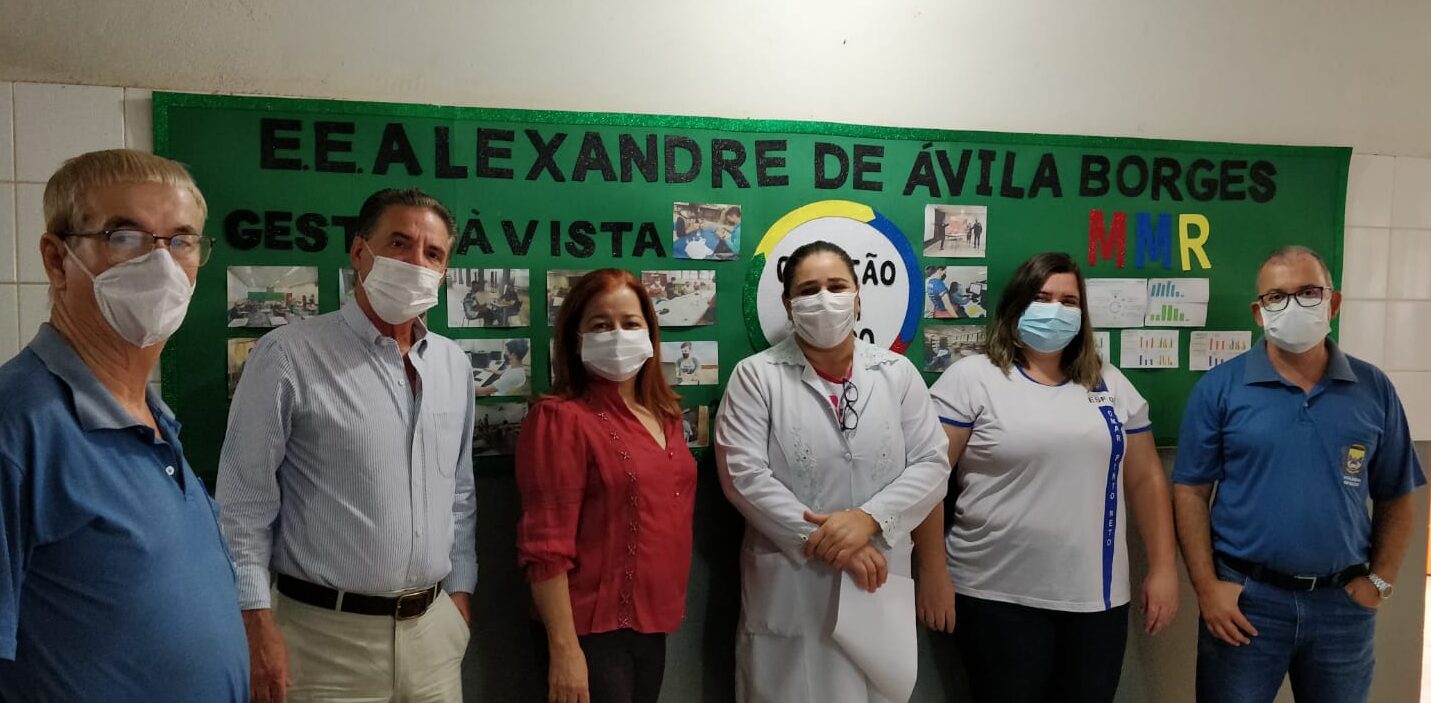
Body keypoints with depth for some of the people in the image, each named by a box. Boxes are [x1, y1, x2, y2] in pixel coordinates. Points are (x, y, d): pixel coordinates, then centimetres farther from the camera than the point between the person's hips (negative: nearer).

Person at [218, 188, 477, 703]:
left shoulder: (454, 364, 7)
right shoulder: (289, 355, -10)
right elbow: (244, 504, -10)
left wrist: (460, 592, 11)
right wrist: (258, 625, -12)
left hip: (434, 628, 5)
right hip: (328, 633, -5)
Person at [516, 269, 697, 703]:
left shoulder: (664, 415, 8)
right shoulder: (560, 418, -15)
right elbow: (546, 545, -18)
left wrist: (665, 611, 15)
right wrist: (564, 648, -20)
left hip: (652, 624, 7)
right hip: (591, 630, -7)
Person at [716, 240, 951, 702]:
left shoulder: (898, 373, 6)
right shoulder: (756, 376, -2)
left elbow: (932, 465, 1)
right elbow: (744, 475, -11)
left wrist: (867, 519, -15)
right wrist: (823, 540, -16)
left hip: (878, 588, 3)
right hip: (789, 594, -2)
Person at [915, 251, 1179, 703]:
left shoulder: (1111, 385, 11)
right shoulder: (971, 379, -5)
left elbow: (1146, 479, 14)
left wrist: (1163, 568, 9)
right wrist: (933, 574, -13)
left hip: (1097, 599, 5)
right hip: (998, 597, -4)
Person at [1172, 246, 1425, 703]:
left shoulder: (1374, 389, 3)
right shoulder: (1219, 388, -5)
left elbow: (1395, 497, 9)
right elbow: (1191, 492, -5)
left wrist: (1380, 581, 2)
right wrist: (1207, 588, -9)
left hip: (1343, 603, 3)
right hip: (1245, 598, -2)